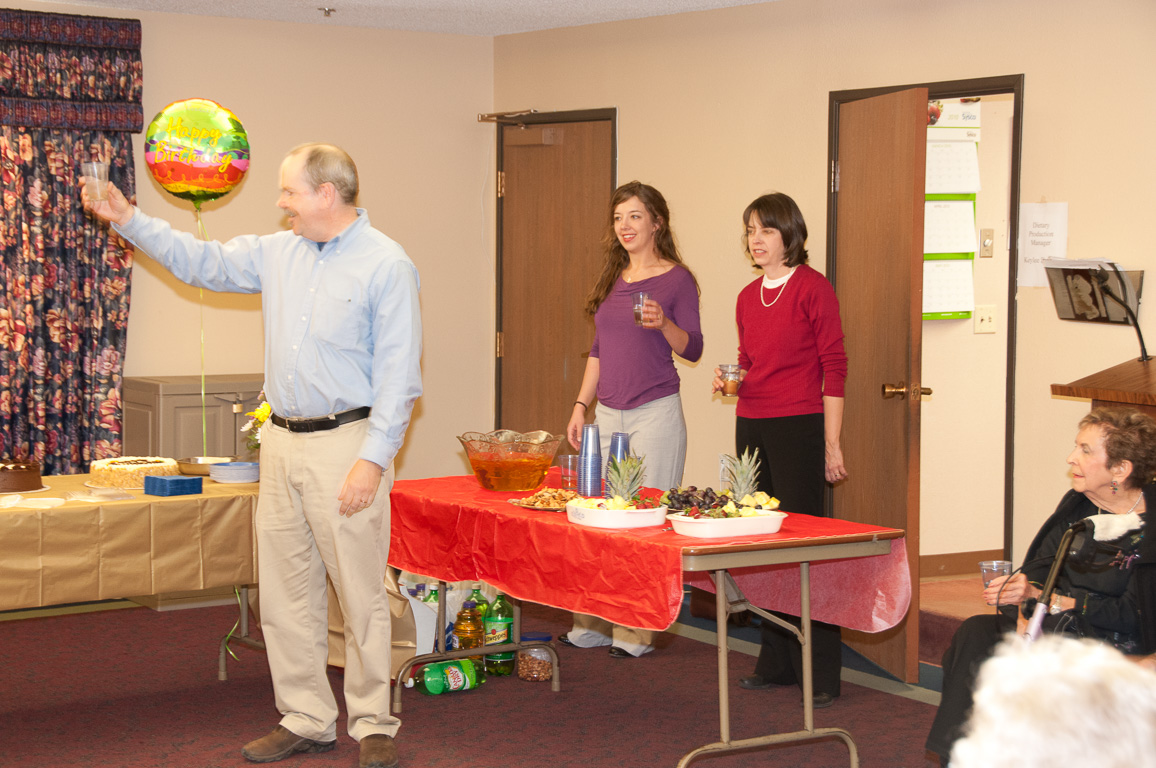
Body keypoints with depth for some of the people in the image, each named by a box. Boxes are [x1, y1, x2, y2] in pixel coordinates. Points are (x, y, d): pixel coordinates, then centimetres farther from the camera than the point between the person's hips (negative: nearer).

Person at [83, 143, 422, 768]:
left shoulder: (386, 265, -9)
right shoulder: (277, 253, 11)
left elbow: (398, 376, -13)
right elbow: (201, 261, 23)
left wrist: (373, 459, -18)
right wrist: (128, 220, 15)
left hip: (345, 444, -7)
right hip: (282, 441, 7)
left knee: (361, 594, -2)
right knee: (285, 593, 10)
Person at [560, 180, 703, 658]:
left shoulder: (677, 279, -3)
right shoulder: (612, 279, 15)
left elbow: (692, 350, -5)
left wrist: (664, 323, -23)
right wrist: (580, 406, 13)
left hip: (655, 413, -6)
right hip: (607, 414, 6)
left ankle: (637, 633, 1)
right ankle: (592, 627, 14)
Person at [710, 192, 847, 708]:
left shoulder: (812, 288, -6)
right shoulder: (748, 297, 14)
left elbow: (834, 366, -7)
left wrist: (832, 443, -10)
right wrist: (729, 378, 1)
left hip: (798, 427, -7)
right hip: (751, 427, 7)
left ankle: (820, 674, 0)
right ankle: (775, 663, 17)